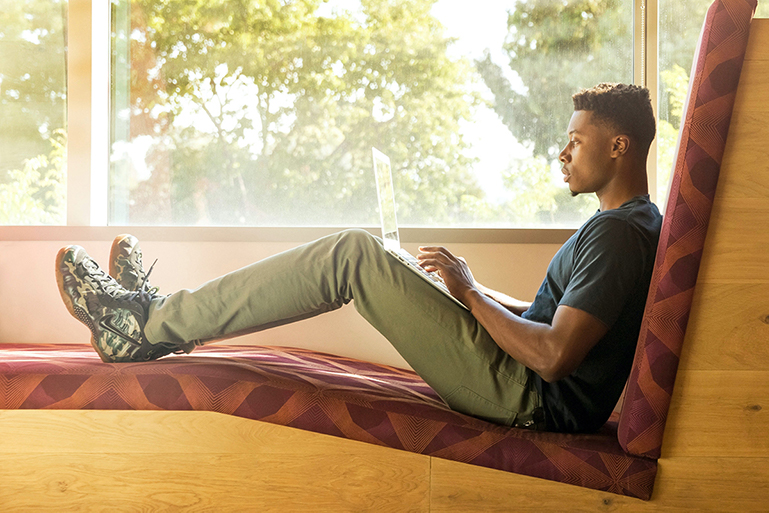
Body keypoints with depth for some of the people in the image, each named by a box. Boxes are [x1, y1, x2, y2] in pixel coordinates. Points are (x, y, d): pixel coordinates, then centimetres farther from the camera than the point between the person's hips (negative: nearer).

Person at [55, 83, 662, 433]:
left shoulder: (617, 233, -14)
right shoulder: (640, 223, 19)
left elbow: (554, 356, -25)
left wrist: (469, 292, -12)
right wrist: (472, 288, 12)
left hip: (531, 399, -10)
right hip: (532, 395, 10)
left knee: (353, 254, -17)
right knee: (361, 258, 8)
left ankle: (147, 323, -11)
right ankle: (163, 315, 11)